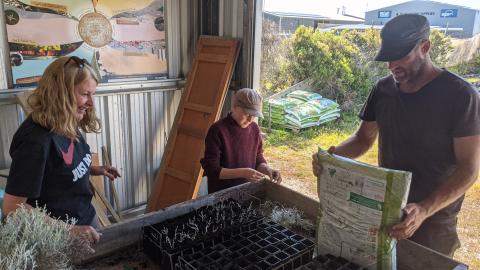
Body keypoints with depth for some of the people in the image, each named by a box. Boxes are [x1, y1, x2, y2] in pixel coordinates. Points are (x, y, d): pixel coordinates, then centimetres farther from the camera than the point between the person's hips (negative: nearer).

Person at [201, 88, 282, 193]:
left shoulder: (254, 129, 1)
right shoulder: (217, 130, -16)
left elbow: (258, 159, 10)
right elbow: (211, 170, -17)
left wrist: (267, 169, -11)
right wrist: (242, 173, -27)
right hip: (221, 194, -4)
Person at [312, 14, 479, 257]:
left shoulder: (460, 95, -16)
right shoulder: (383, 89, -2)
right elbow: (364, 138, 5)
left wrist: (424, 210, -32)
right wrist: (335, 154, -16)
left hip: (432, 221, -4)